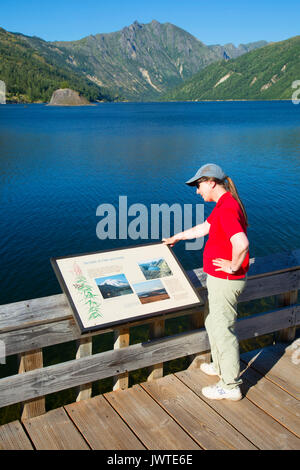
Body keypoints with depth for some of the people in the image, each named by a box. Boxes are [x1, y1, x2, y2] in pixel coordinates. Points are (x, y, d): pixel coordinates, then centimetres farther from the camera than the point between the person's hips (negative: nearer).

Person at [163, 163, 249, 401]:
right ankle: (221, 366, 44)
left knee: (223, 329, 3)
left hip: (226, 280, -10)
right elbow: (204, 228, 23)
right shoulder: (223, 204, 9)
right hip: (219, 278, 10)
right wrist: (177, 237, 31)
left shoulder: (227, 209, -25)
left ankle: (231, 386, 18)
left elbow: (241, 243, -39)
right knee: (212, 322, 25)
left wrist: (234, 266, -23)